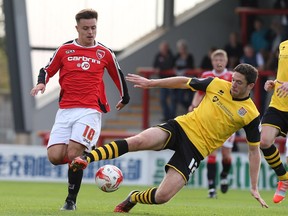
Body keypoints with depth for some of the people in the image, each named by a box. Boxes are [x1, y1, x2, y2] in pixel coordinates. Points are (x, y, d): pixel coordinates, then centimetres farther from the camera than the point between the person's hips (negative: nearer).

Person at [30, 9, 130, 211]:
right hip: (65, 110, 2)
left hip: (90, 110, -2)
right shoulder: (64, 50, 8)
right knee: (54, 156, -11)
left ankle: (71, 200, -4)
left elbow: (118, 75, 22)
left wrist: (125, 98, 32)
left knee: (73, 153, -19)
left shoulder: (105, 54, 7)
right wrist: (41, 82, -6)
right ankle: (83, 157, 24)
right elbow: (47, 70, 15)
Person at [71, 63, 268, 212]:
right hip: (182, 126, 2)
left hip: (196, 150, -2)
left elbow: (254, 151, 2)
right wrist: (151, 83, 14)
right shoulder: (217, 85, 1)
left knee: (162, 197, -16)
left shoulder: (251, 115, -5)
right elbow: (184, 82, 14)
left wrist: (255, 188, 0)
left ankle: (133, 198, 16)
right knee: (137, 141, -29)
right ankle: (86, 159, -30)